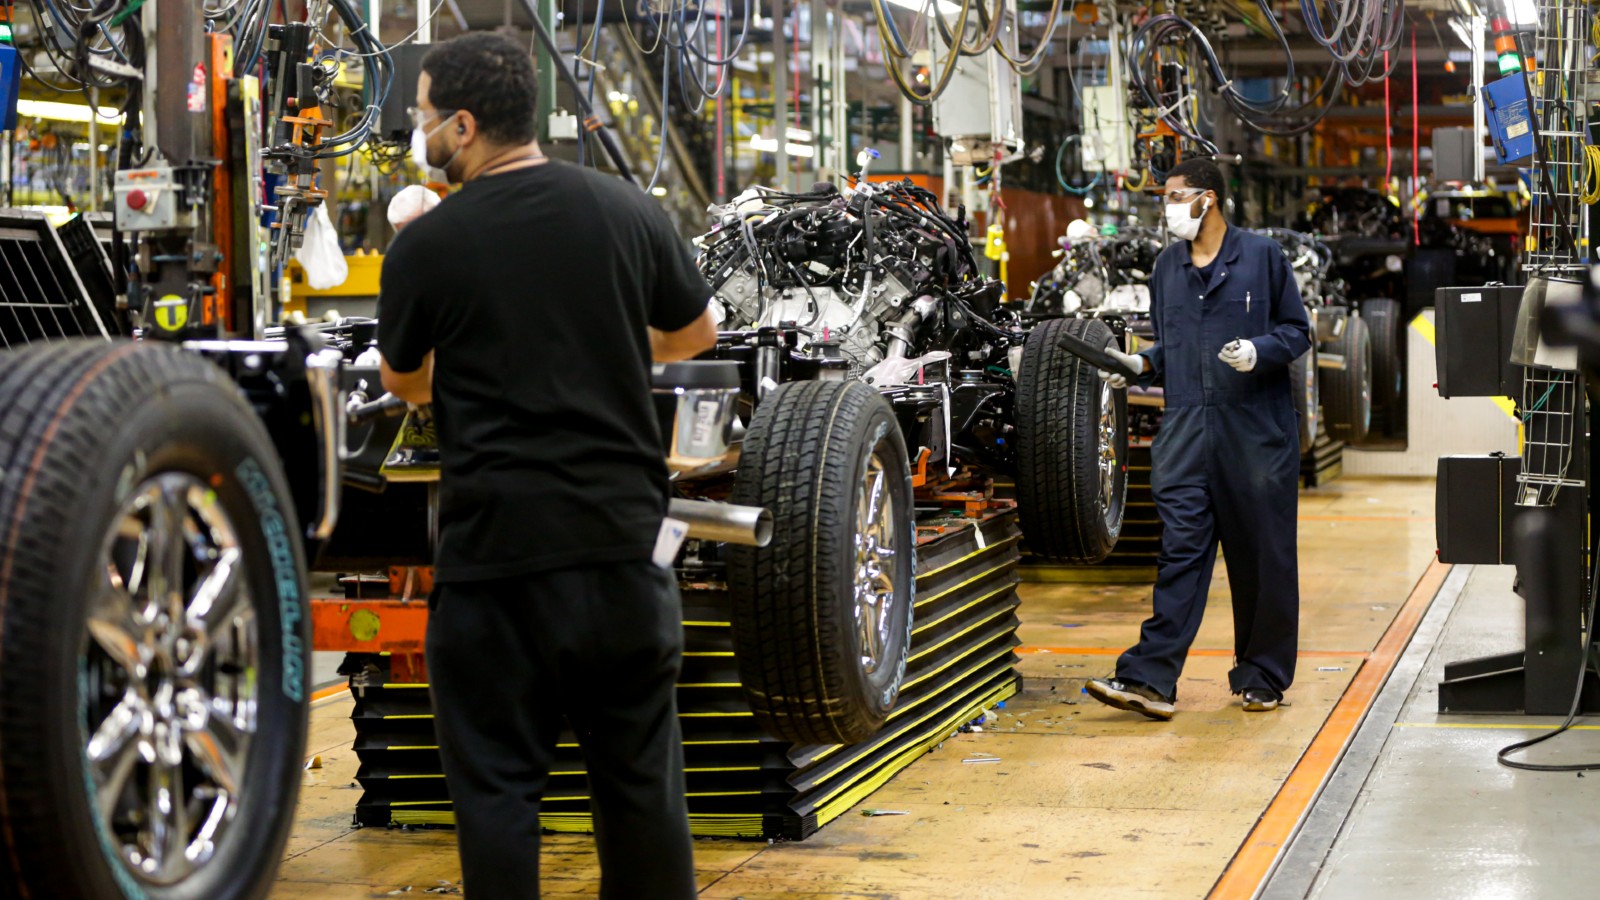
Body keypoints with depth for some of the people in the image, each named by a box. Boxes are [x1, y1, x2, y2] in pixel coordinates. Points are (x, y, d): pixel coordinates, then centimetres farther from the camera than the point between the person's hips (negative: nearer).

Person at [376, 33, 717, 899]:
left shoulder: (426, 245, -7)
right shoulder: (626, 209, 1)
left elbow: (403, 380, 10)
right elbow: (694, 332, 17)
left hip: (496, 547, -3)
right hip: (623, 537, 4)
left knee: (496, 784, 5)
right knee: (641, 776, 14)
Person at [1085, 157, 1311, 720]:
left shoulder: (1262, 257, 1)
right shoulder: (1168, 267, 14)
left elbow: (1297, 332, 2)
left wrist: (1259, 351, -16)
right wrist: (1140, 365, 4)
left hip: (1257, 429, -3)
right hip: (1186, 430, 3)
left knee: (1262, 557, 5)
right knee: (1180, 552, -3)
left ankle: (1262, 678, 17)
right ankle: (1150, 680, -8)